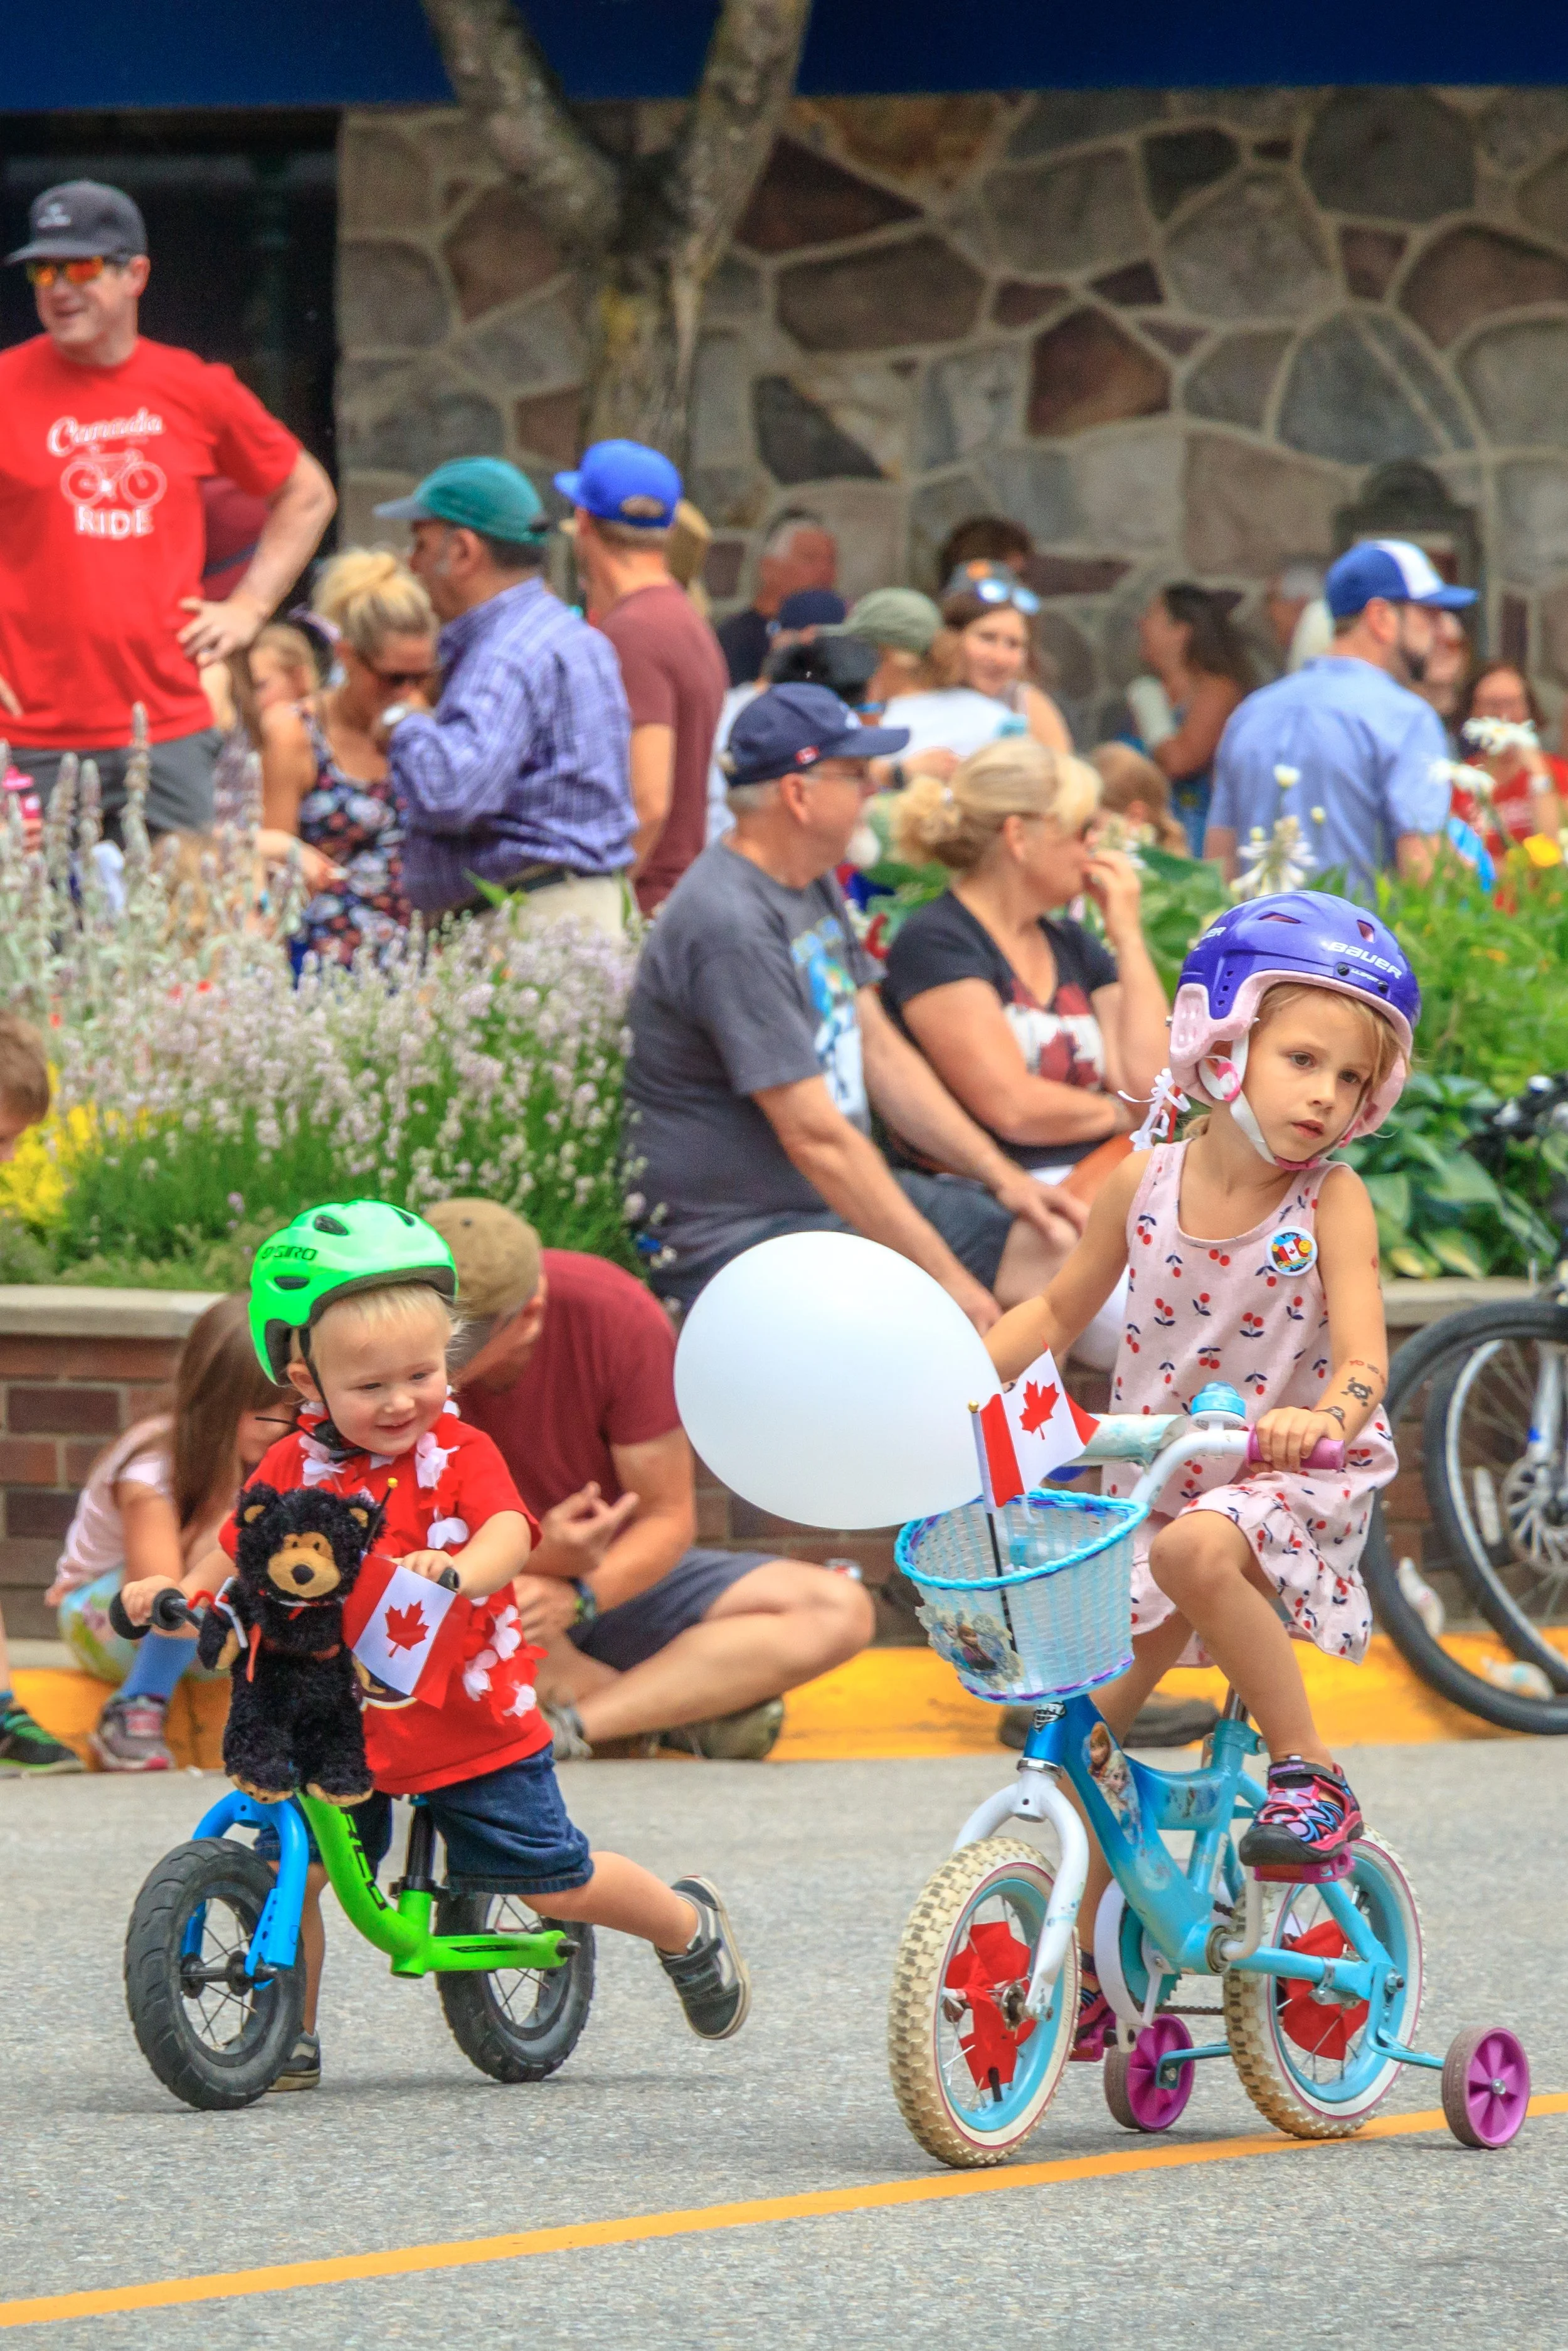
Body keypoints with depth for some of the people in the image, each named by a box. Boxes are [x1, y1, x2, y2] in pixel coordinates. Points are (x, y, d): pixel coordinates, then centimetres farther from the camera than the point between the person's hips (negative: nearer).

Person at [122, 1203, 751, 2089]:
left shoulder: (460, 1454, -8)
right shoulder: (298, 1468, 0)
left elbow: (508, 1533, -25)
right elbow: (238, 1551, 9)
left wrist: (458, 1571, -48)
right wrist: (177, 1593, -11)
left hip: (471, 1725, -3)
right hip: (336, 1726, 3)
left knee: (556, 1880, 4)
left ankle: (689, 1924, 32)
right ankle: (289, 2038, 7)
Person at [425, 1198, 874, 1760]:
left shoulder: (617, 1318, -20)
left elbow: (668, 1517, -14)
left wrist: (577, 1597, -34)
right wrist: (545, 1554, -40)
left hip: (615, 1578, 2)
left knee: (840, 1613, -19)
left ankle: (567, 1725, -27)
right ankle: (691, 1711, -20)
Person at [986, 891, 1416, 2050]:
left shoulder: (1333, 1203, -13)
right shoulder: (1146, 1184, -4)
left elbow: (1364, 1353, -25)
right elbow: (1057, 1313, 11)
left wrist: (1325, 1414, -47)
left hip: (1294, 1474, -5)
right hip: (1155, 1470, 5)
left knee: (1198, 1549, -38)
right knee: (1092, 1720, 3)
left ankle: (1312, 1775, -22)